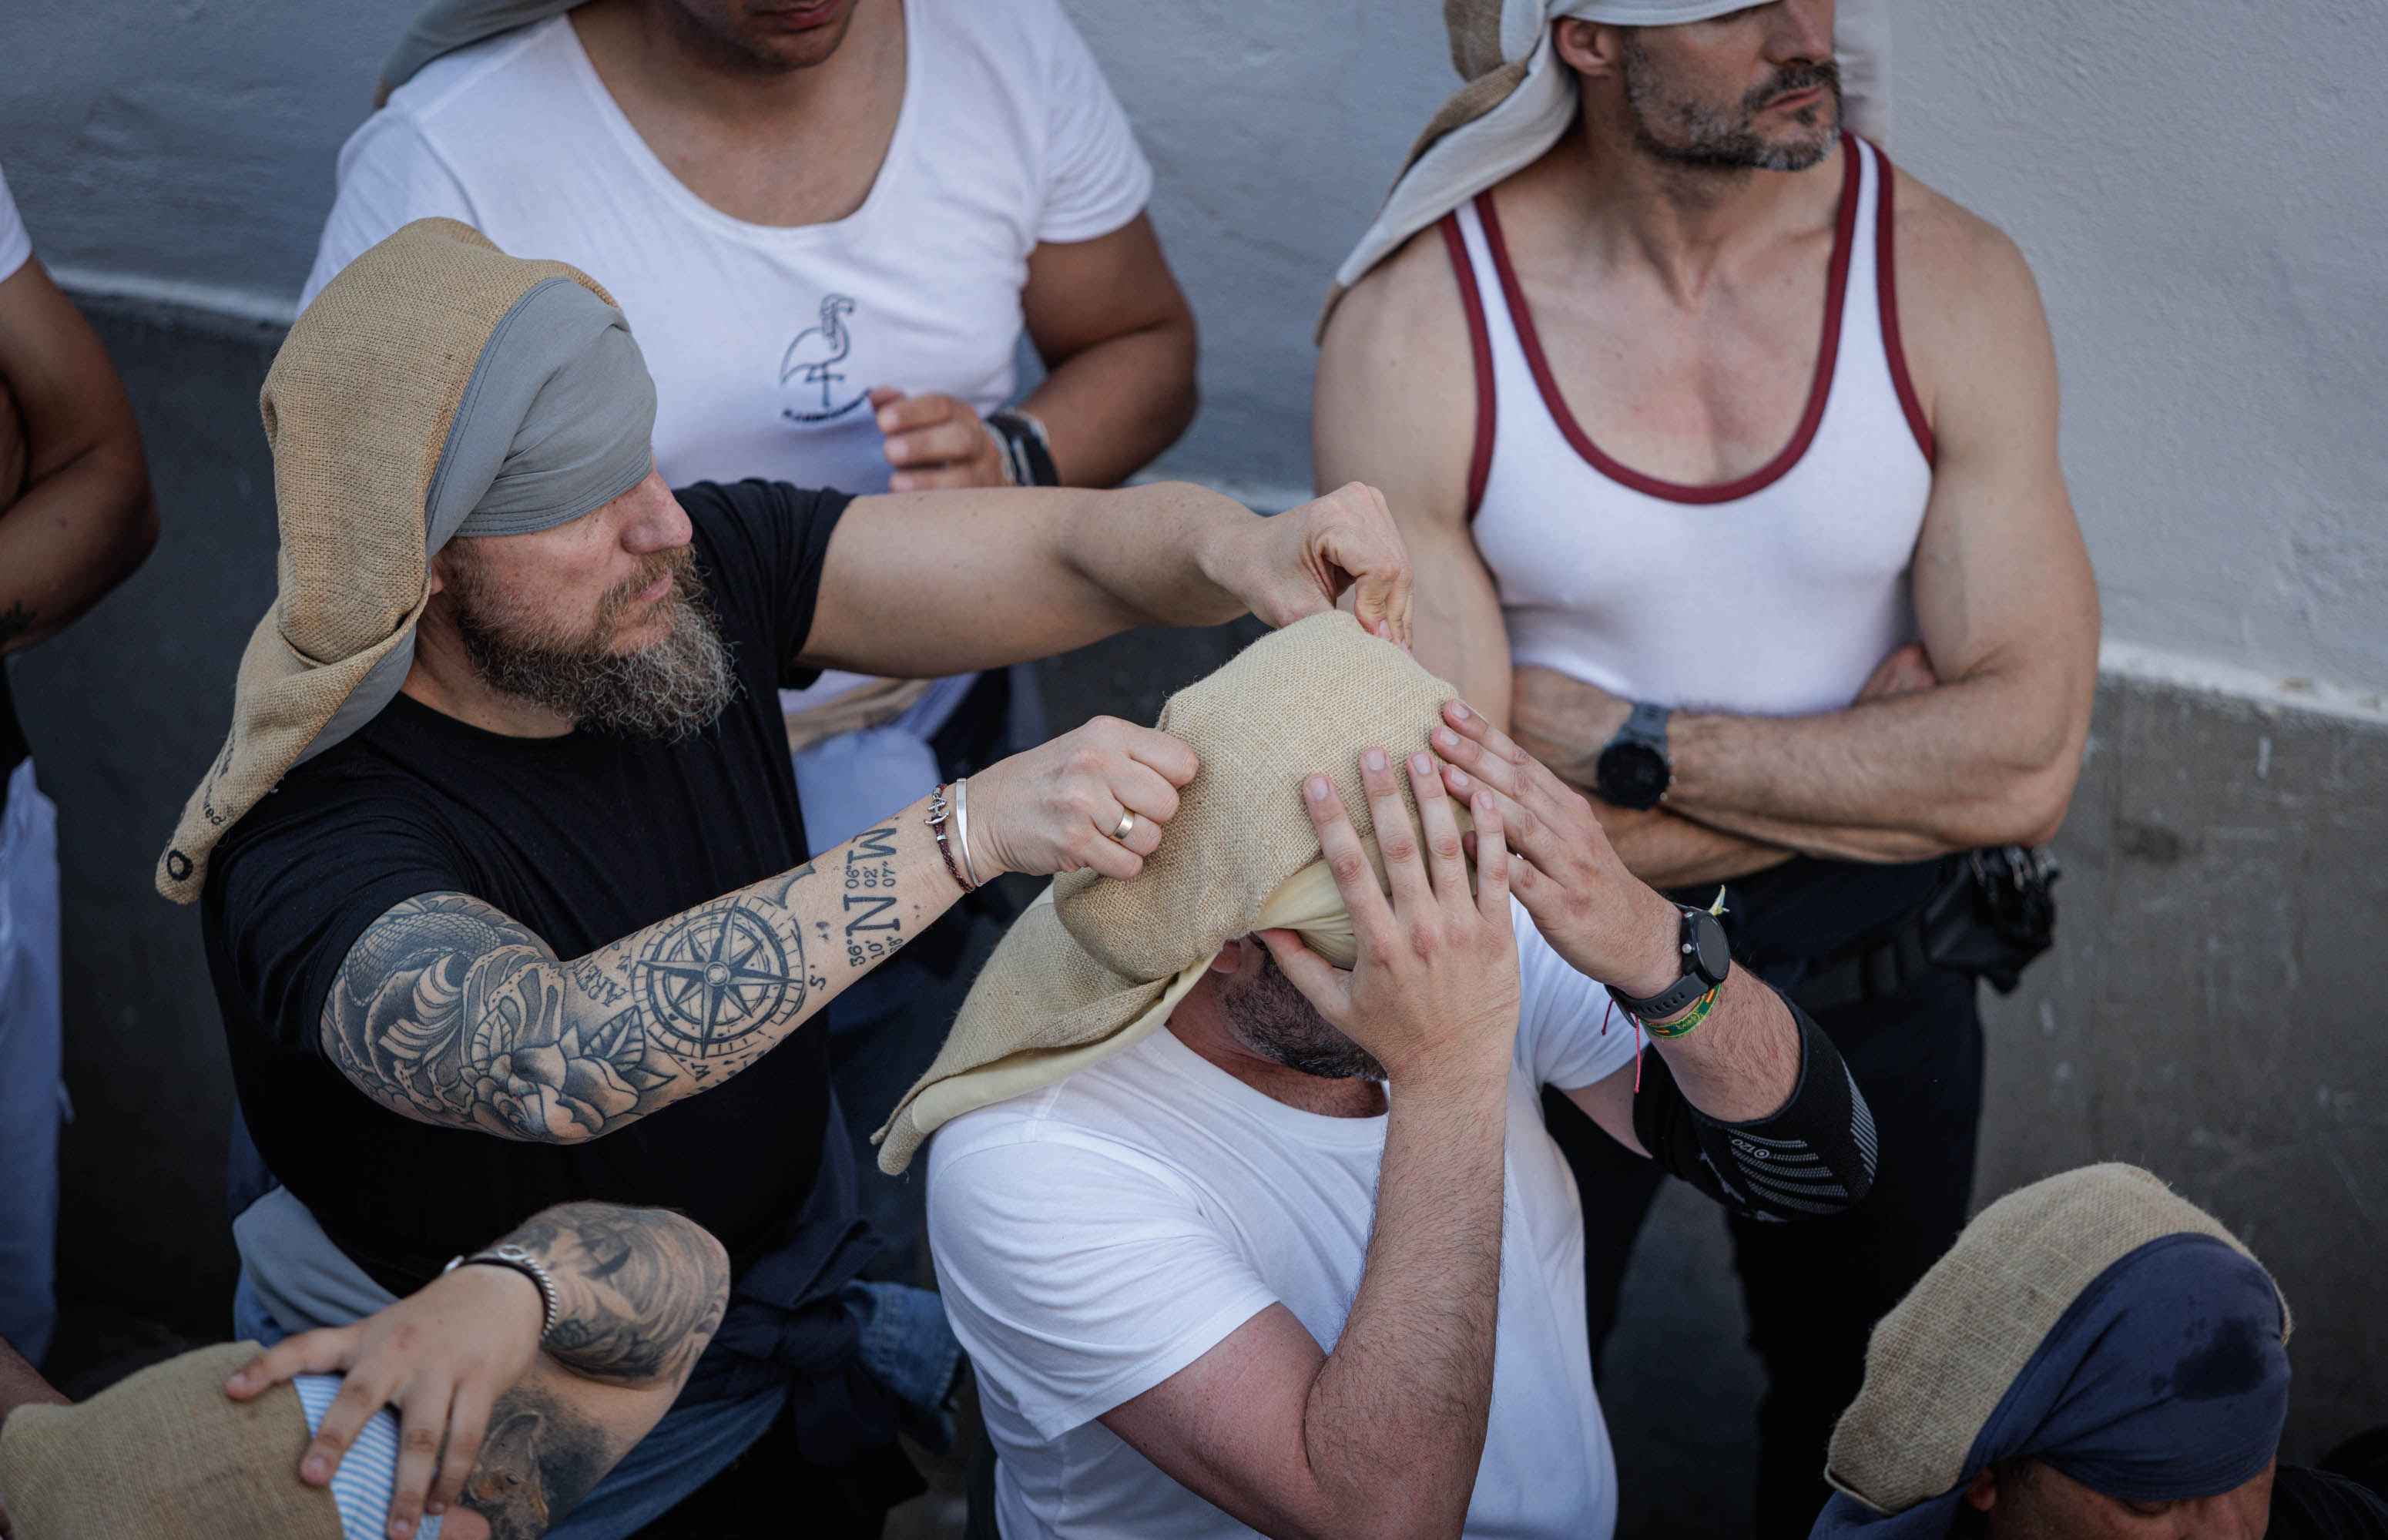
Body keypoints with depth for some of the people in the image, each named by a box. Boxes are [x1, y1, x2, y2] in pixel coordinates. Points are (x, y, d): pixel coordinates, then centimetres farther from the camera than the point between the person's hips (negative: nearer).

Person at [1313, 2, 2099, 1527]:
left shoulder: (1953, 283, -17)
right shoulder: (1414, 329, -22)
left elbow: (2029, 761, -20)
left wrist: (1629, 745, -23)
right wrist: (1879, 766, -21)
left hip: (1872, 979, 2)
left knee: (1866, 1404, 27)